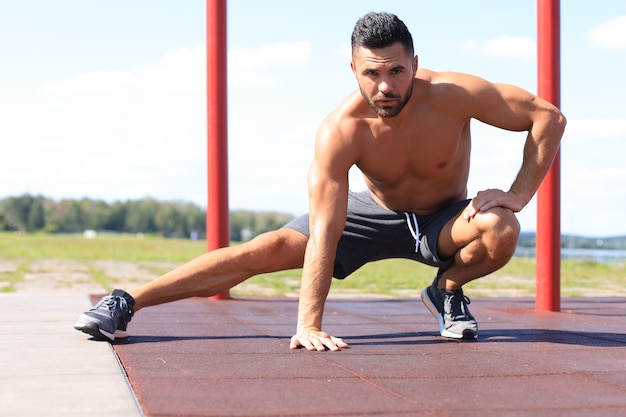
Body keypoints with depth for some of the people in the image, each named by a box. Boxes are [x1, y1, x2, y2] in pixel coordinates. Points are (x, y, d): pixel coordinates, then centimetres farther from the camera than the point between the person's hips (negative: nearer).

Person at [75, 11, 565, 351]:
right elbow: (324, 234, -35)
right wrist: (309, 324, -42)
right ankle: (127, 302, -15)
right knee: (266, 250, -17)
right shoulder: (339, 132, -32)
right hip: (376, 213, 0)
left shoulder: (451, 95, -32)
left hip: (445, 219, 1)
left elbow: (549, 116, -22)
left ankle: (448, 290, 0)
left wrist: (518, 195, -29)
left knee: (501, 231, -33)